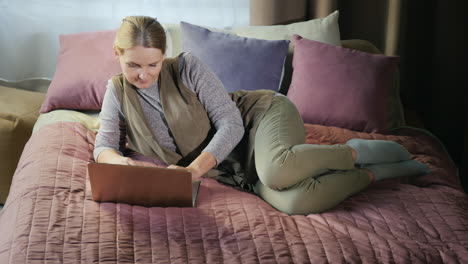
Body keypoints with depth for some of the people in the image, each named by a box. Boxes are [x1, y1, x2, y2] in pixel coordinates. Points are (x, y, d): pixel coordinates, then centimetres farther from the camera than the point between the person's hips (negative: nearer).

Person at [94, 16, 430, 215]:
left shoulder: (186, 67, -12)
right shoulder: (118, 91, 3)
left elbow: (230, 124, -15)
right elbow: (104, 145, -1)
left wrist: (195, 169, -30)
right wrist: (120, 160, -26)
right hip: (244, 167, 4)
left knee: (275, 171, -43)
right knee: (293, 203, -32)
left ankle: (357, 152, -13)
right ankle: (376, 172, -8)